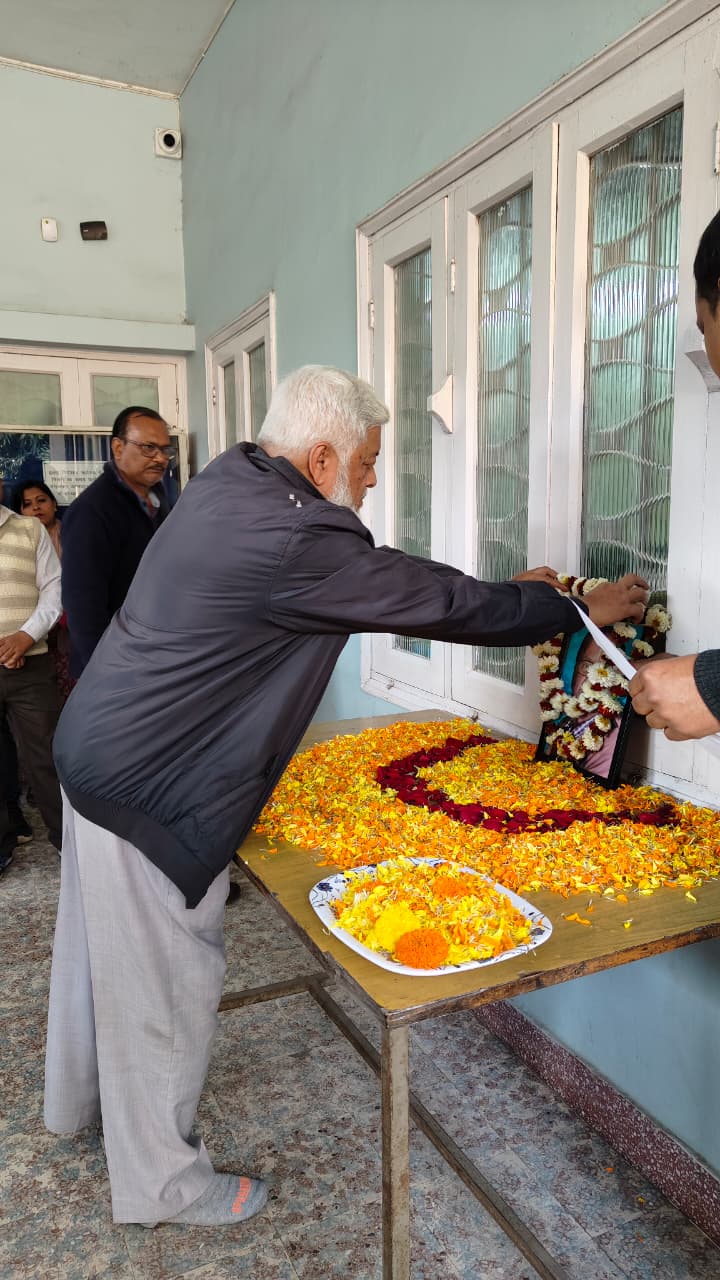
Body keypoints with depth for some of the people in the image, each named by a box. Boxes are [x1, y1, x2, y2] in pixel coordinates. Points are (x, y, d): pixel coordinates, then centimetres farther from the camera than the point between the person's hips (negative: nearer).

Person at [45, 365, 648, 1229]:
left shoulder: (228, 478, 3)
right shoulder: (299, 540, -27)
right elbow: (445, 603, -19)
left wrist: (522, 599, 11)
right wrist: (578, 609, -3)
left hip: (98, 747, 10)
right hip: (150, 784, -10)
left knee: (103, 945, 26)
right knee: (164, 976, 8)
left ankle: (77, 1100, 50)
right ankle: (161, 1180, 31)